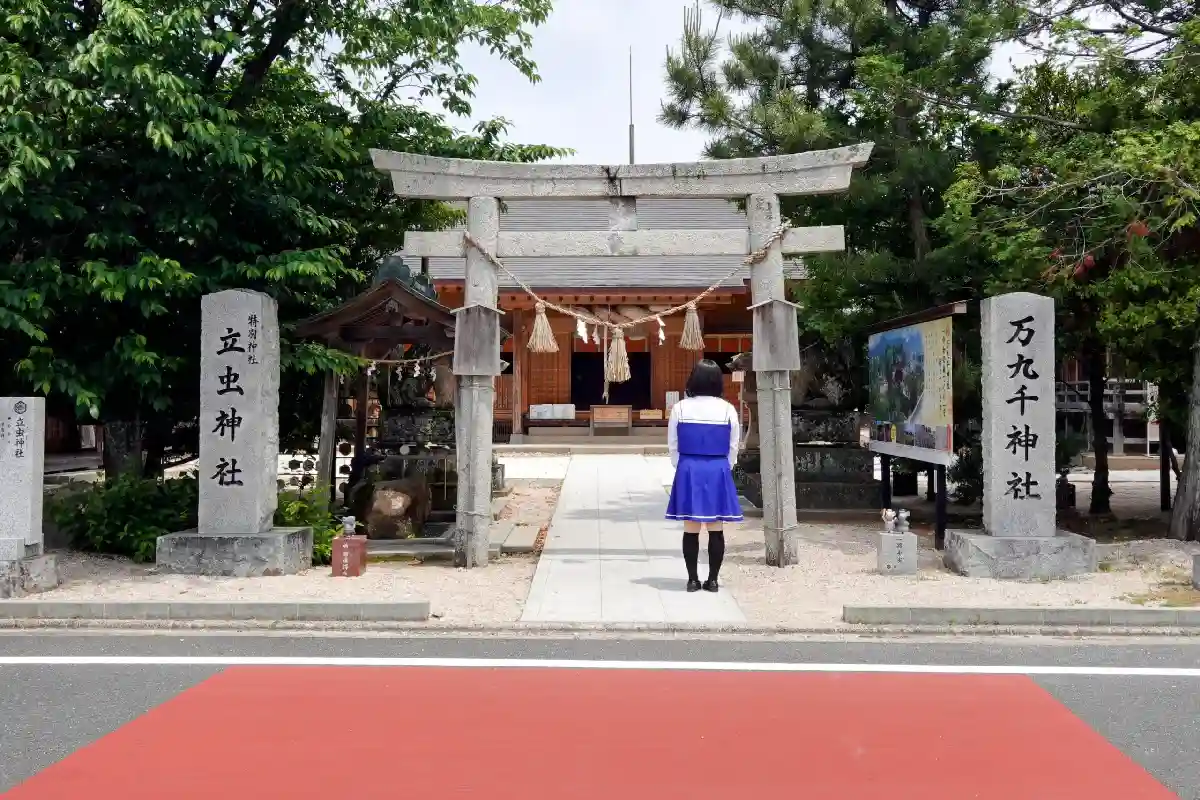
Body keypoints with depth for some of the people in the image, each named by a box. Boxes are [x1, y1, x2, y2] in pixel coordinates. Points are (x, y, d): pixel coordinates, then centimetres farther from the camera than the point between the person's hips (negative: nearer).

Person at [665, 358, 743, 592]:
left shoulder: (680, 408, -3)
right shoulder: (728, 410, -2)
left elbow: (673, 445, 2)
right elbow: (733, 446, 5)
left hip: (688, 471, 0)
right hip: (718, 471, 0)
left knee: (691, 529, 6)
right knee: (716, 529, 6)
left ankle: (693, 579, 9)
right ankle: (712, 579, 10)